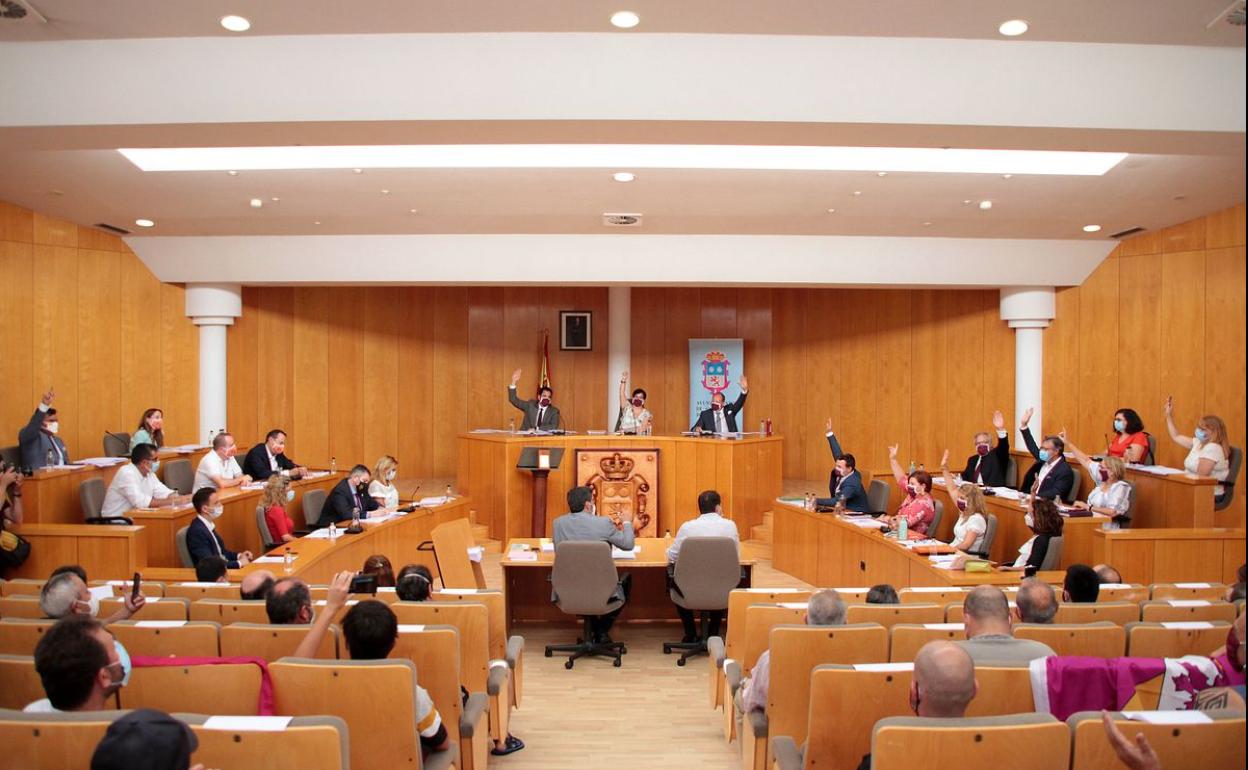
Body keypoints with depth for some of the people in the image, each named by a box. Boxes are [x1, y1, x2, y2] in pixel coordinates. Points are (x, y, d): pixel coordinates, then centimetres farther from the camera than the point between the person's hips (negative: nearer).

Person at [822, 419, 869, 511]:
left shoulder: (851, 484, -25)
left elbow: (836, 501, -33)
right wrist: (830, 433, -1)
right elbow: (838, 454, 1)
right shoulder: (844, 473, -3)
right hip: (847, 512, 8)